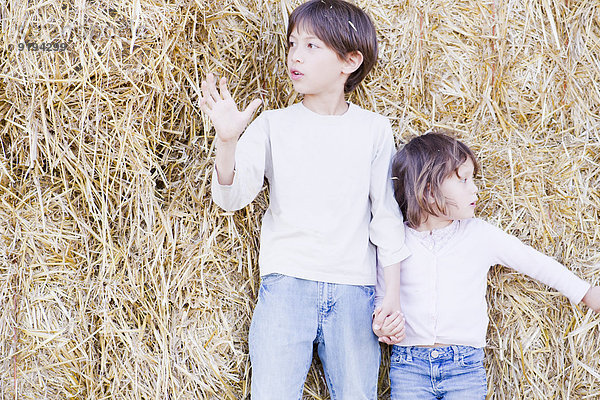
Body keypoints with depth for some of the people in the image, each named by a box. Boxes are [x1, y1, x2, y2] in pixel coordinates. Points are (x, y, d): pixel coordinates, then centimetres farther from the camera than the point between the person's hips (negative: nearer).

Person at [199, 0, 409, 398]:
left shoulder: (374, 130, 5)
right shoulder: (273, 125, 4)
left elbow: (387, 212, 7)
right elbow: (232, 196, -5)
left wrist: (394, 291, 4)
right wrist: (227, 140, -22)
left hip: (354, 290, 1)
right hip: (286, 282, 0)